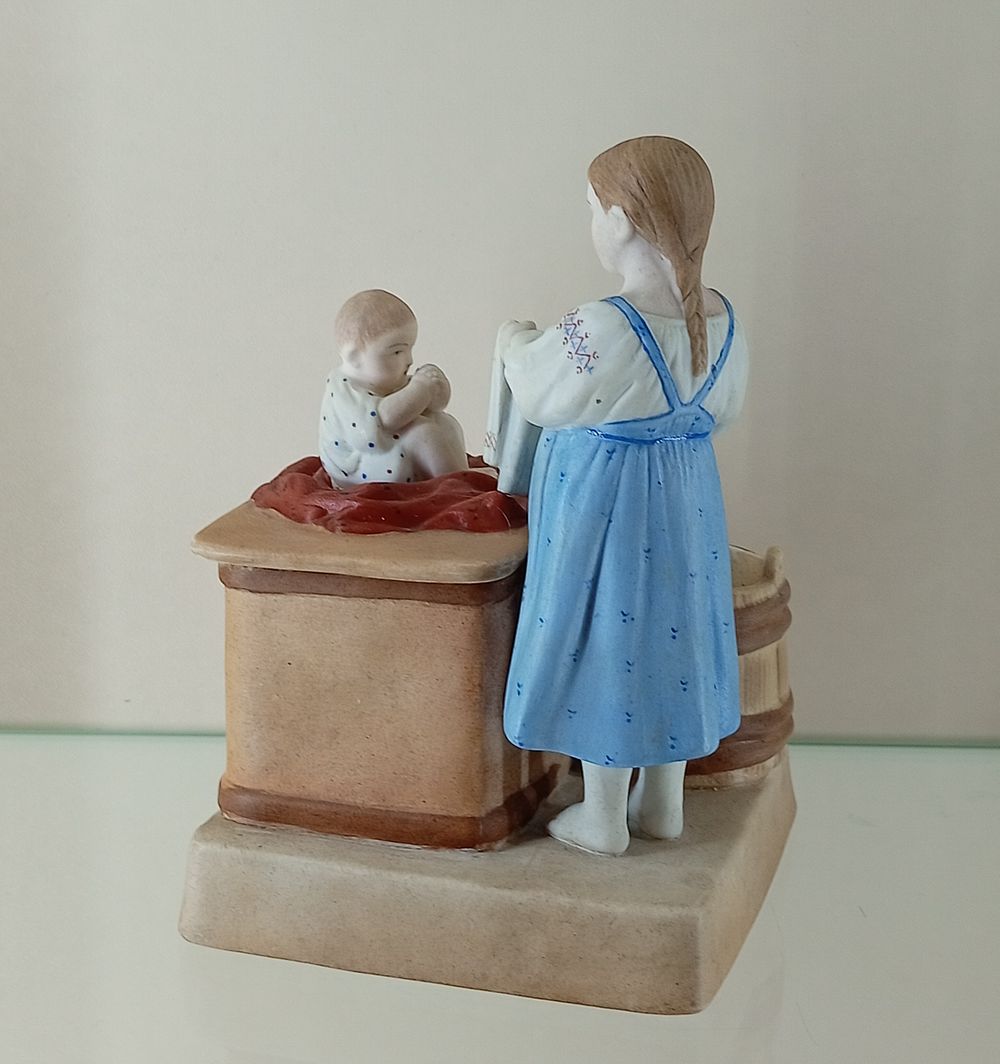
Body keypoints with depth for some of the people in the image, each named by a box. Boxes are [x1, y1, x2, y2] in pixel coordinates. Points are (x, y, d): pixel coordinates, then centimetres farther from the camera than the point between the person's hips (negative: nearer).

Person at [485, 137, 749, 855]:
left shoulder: (600, 331, -26)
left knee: (606, 638, 9)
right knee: (668, 633, 19)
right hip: (687, 500, 6)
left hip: (600, 503, -6)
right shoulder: (724, 320, -6)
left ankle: (603, 820, 23)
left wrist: (515, 339, 10)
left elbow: (535, 390, -10)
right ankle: (664, 805, 33)